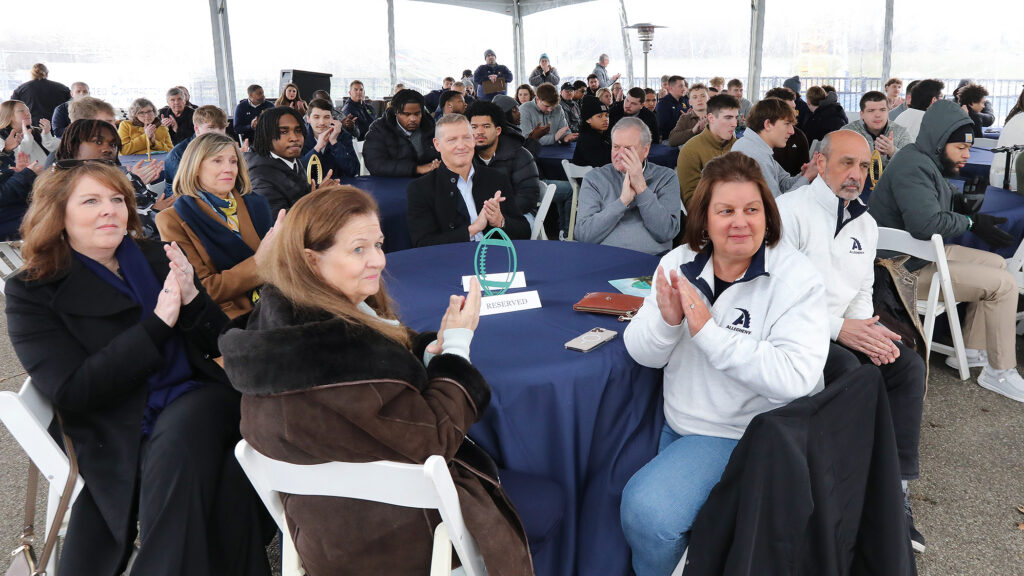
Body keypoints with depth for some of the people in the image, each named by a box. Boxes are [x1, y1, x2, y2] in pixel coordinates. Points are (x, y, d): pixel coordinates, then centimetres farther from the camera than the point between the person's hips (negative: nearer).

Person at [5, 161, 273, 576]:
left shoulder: (158, 258, 13)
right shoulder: (31, 293, 4)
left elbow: (219, 344, 11)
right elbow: (69, 390, -9)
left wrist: (191, 298, -10)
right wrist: (158, 323, -14)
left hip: (197, 399, 3)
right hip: (119, 442, -3)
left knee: (177, 433, -32)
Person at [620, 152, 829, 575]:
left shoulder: (796, 279, -15)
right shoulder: (679, 264, -2)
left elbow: (796, 378, -27)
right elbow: (643, 355, -2)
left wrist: (708, 330, -30)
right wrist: (666, 321, -24)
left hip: (741, 434, -5)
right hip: (675, 424, 5)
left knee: (649, 509, -21)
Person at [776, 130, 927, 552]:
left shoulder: (865, 224, 14)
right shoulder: (791, 211, -11)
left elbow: (863, 291, 18)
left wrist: (867, 328, -6)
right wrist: (840, 328, -21)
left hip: (844, 330, 8)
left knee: (909, 364, -12)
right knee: (846, 369, -31)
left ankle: (896, 489, -9)